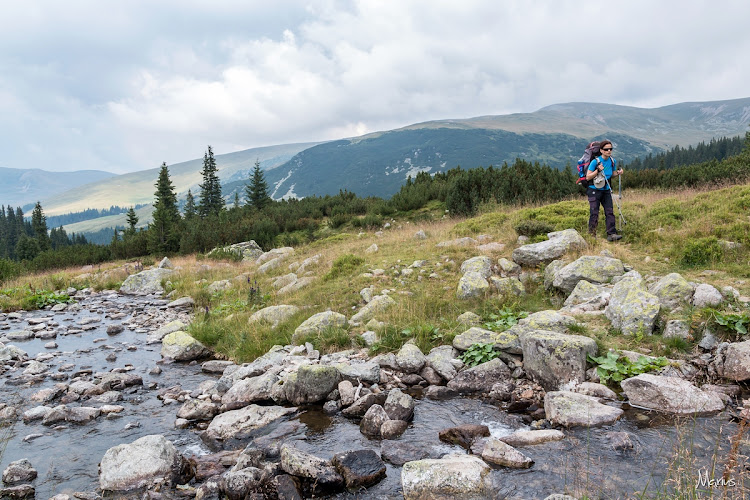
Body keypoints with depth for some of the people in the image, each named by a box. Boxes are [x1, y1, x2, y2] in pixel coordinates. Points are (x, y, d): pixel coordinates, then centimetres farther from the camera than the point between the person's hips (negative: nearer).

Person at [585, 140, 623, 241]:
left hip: (606, 190, 5)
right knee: (594, 213, -5)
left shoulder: (613, 161, 2)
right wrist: (598, 170, -26)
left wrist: (618, 173, -6)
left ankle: (611, 234, -7)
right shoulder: (595, 161, -14)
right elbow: (588, 177, -13)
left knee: (610, 212, -5)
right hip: (594, 191, -5)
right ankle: (591, 234, 8)